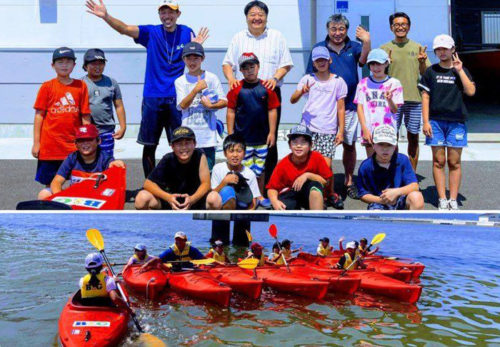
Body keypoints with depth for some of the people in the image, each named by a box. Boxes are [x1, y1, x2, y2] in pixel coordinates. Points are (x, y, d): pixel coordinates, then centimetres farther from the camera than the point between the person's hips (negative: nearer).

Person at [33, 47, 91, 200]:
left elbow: (85, 116, 4)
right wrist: (36, 143, 0)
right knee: (50, 185, 7)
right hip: (50, 145, -1)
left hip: (74, 145, 1)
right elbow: (39, 115, 3)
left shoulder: (81, 86, 4)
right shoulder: (47, 87, 2)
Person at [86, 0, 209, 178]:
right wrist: (106, 16, -28)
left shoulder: (187, 33, 3)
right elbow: (125, 29, -12)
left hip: (177, 98, 0)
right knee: (149, 146, 6)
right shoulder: (151, 33, 2)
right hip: (152, 98, 1)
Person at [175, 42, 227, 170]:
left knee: (208, 169, 2)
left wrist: (210, 106, -16)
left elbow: (224, 102, 2)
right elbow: (183, 105, -7)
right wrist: (196, 89, -20)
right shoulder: (180, 81, 5)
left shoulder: (212, 78, 4)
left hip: (208, 134, 0)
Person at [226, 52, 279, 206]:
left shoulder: (266, 88, 2)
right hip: (242, 138, -2)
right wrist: (230, 134, -3)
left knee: (260, 169, 12)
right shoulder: (236, 89, -2)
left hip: (262, 138, 2)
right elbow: (231, 111, 0)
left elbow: (272, 110, 4)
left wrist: (272, 132, 1)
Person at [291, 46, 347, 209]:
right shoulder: (308, 79, 7)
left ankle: (330, 194, 15)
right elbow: (292, 100, -2)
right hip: (308, 128, 1)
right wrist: (302, 91, -23)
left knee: (326, 166, -7)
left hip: (328, 130, -1)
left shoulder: (338, 81, 6)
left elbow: (341, 108, 7)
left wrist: (341, 131, 2)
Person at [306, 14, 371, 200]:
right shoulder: (319, 48, 4)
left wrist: (367, 42, -32)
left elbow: (363, 60, -16)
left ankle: (349, 181, 21)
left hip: (349, 105, 1)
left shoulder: (354, 47, 6)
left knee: (349, 144, 8)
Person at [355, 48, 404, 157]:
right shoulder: (363, 83, 9)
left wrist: (389, 100, -22)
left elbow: (395, 110, 1)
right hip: (369, 131, 1)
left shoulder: (394, 83, 5)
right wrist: (364, 129, -5)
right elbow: (360, 107, 6)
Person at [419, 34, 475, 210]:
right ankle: (442, 199, 4)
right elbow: (425, 97, 6)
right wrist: (425, 121, -1)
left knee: (454, 162, 1)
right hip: (436, 121, 0)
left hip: (456, 122, 0)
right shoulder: (431, 72, 9)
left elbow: (471, 91, -5)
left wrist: (459, 70, -8)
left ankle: (453, 200, 6)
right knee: (439, 161, 0)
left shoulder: (461, 71, 9)